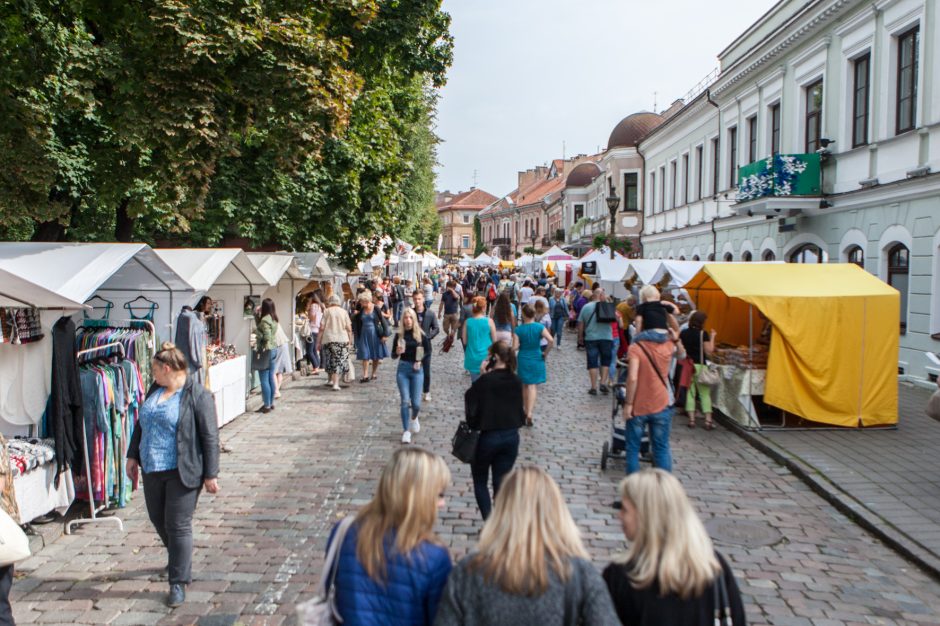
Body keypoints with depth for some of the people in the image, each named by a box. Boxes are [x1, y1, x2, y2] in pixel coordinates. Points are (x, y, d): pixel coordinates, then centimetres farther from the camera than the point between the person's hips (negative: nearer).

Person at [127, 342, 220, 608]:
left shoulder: (199, 396, -14)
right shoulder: (154, 389, 10)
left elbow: (210, 437, -14)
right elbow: (141, 425, 21)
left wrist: (210, 474, -14)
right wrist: (133, 456, 18)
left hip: (182, 472, -8)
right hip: (152, 470, 8)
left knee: (178, 526, -4)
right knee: (159, 520, 18)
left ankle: (178, 582, 8)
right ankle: (180, 562, 42)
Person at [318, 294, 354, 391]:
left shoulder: (327, 311, 1)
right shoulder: (344, 312, 5)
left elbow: (322, 328, -3)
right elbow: (349, 329, 2)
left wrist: (318, 342, 1)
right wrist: (350, 340, 11)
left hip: (328, 339, 0)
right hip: (342, 339, 0)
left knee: (330, 361, 16)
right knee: (339, 362, 2)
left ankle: (330, 380, 28)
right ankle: (335, 384, -7)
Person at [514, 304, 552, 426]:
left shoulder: (519, 329, -8)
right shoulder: (540, 327, -8)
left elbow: (515, 347, -14)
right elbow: (550, 340, -20)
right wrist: (545, 353, -6)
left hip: (523, 359, 1)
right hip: (536, 358, -1)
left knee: (525, 385, 17)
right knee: (533, 386, 1)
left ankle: (526, 410, 30)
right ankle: (529, 413, -12)